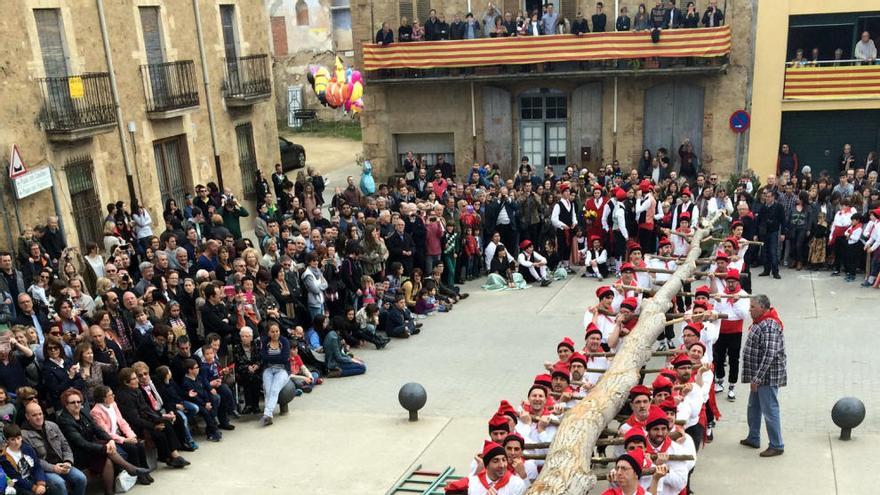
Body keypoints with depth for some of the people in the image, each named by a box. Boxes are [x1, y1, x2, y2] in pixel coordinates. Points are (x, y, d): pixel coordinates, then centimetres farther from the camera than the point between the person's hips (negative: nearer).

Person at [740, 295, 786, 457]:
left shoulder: (769, 326, -21)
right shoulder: (760, 322, 11)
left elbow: (769, 355, -26)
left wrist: (757, 378, -23)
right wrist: (754, 377, 19)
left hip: (768, 376, -11)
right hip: (759, 376, 11)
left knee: (770, 410, -2)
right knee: (754, 407, 20)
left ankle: (777, 446, 7)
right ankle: (753, 438, 33)